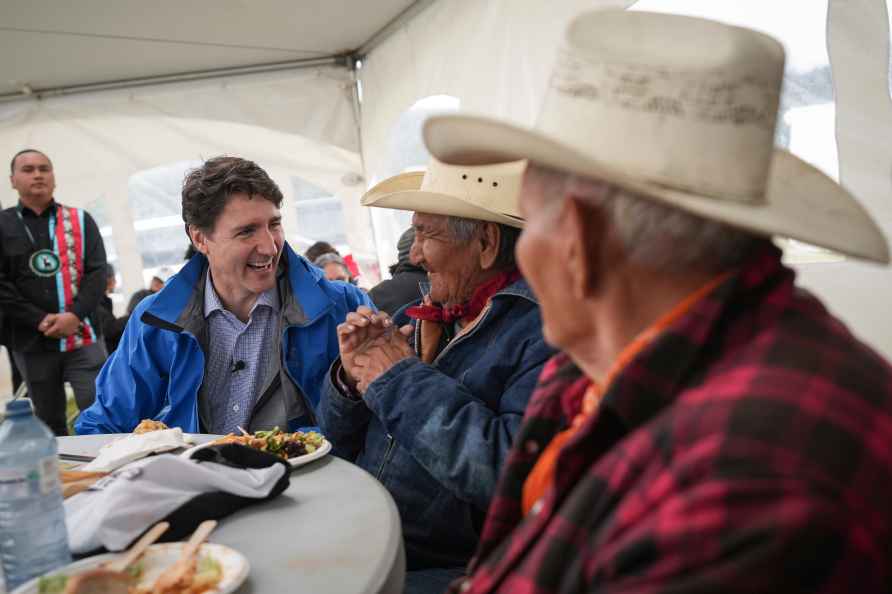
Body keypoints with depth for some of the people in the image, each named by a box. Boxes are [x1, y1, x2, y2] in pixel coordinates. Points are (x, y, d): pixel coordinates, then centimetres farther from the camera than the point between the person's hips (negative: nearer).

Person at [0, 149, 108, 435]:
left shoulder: (80, 220, 8)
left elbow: (97, 272, 0)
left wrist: (75, 316, -14)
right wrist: (39, 321, -12)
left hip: (82, 337, -1)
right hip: (31, 343, 1)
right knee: (50, 426, 13)